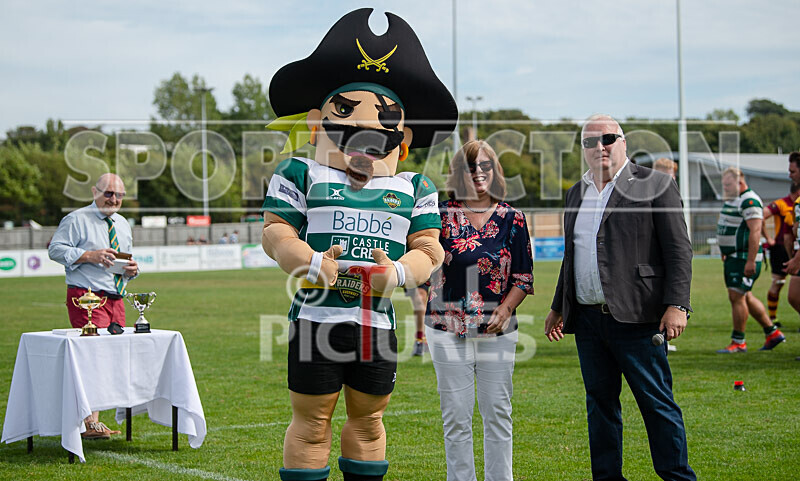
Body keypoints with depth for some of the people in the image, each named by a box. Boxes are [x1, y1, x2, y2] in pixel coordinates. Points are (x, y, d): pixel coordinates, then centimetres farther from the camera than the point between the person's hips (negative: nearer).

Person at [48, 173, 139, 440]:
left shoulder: (123, 225, 20)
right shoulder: (77, 220, -2)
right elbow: (55, 249, -9)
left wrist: (132, 270, 5)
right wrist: (89, 255, -19)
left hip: (115, 298, 7)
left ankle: (92, 420, 11)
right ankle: (90, 423, -17)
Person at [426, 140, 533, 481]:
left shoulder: (512, 218, 5)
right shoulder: (442, 215, 2)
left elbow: (523, 275, 7)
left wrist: (506, 309, -8)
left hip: (497, 328, 1)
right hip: (448, 328, -1)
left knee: (498, 412, 6)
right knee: (456, 415, 2)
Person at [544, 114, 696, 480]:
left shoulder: (654, 185, -1)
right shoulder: (576, 194, 17)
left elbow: (679, 250, -5)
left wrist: (676, 305, -14)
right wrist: (558, 307, 24)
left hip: (635, 317, -6)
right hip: (587, 319, 6)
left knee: (657, 403, -3)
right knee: (599, 404, 10)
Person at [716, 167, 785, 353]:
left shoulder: (749, 201, -16)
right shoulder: (732, 200, 15)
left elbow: (755, 231, -23)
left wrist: (750, 261, -27)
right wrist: (726, 253, 22)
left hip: (745, 258, -10)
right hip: (733, 257, 10)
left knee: (736, 296, -9)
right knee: (745, 297, 14)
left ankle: (738, 342, -2)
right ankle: (772, 332, 24)